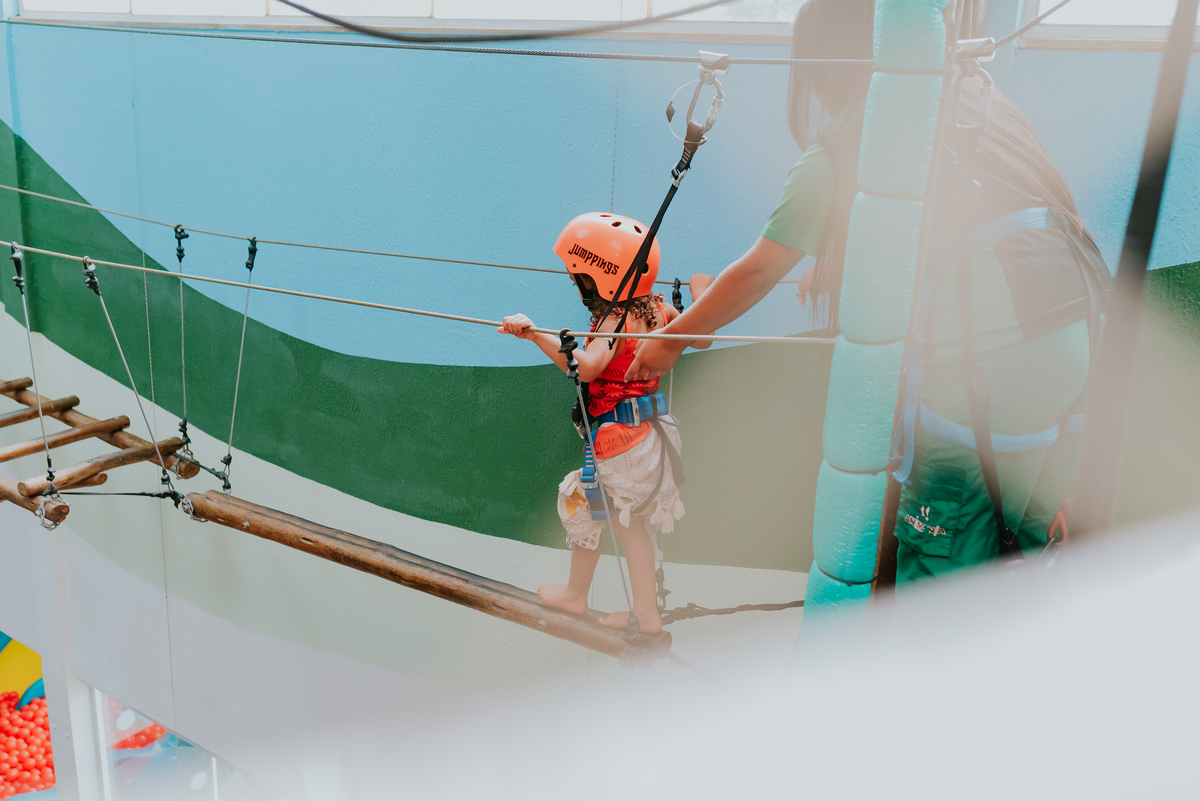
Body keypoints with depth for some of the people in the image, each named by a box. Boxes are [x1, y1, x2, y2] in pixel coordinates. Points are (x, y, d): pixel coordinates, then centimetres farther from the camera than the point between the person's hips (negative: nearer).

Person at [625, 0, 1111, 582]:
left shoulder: (834, 157, 1)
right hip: (1078, 329, 7)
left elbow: (754, 276, 10)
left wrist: (670, 340, 24)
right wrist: (835, 268, 41)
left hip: (992, 356, -7)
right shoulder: (974, 96, 19)